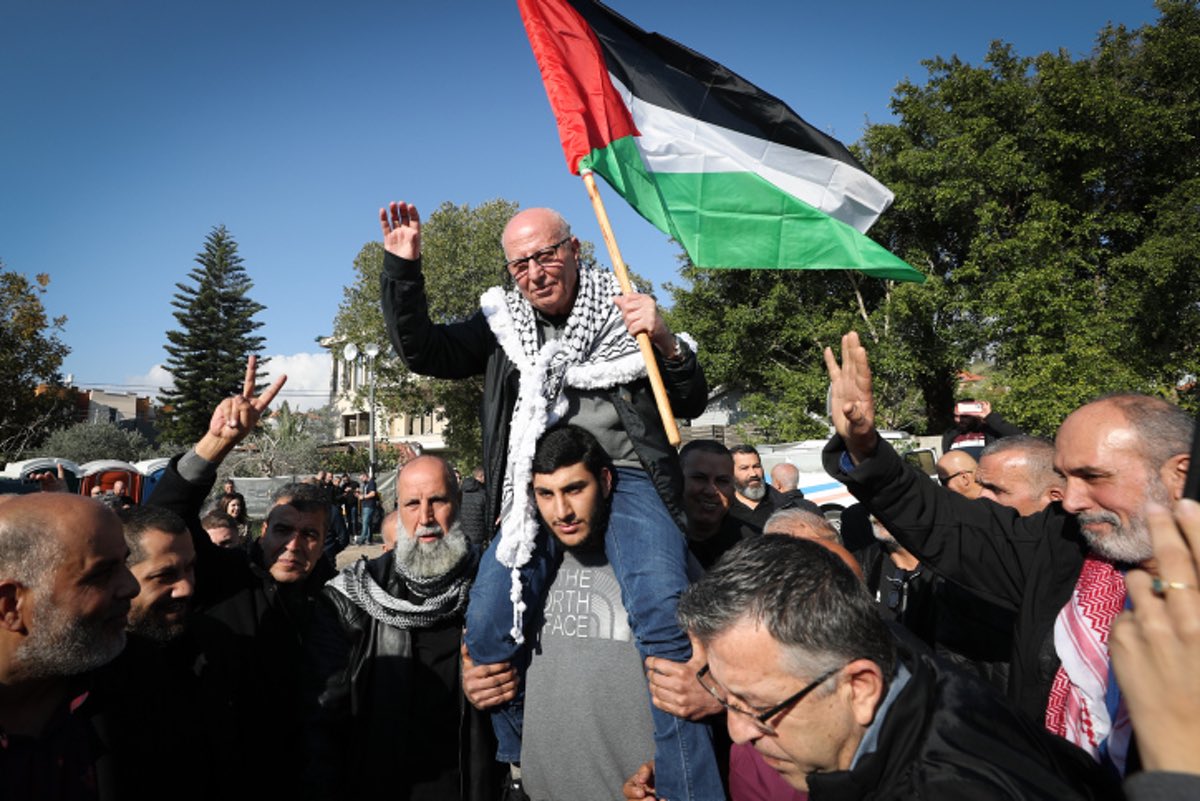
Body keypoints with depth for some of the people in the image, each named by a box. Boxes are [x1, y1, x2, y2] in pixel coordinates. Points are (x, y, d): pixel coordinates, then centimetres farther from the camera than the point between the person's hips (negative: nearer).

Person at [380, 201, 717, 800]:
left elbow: (692, 406, 5)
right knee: (486, 626, -9)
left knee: (662, 613, -26)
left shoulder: (623, 313, 7)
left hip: (624, 476, -3)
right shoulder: (502, 323, 16)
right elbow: (420, 351, 11)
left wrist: (665, 343, -14)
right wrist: (402, 267, 0)